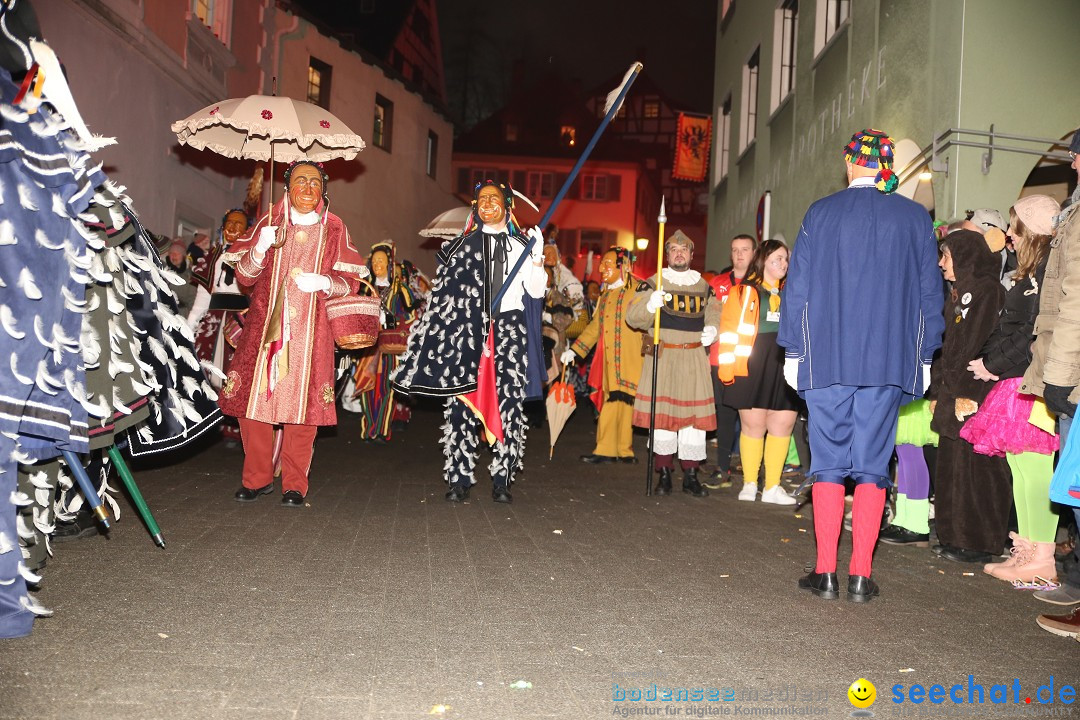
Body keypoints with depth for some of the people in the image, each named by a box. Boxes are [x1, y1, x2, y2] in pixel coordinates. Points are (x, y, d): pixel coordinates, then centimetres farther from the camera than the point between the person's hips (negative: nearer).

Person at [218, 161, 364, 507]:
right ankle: (258, 478, 14)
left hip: (310, 329, -1)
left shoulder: (334, 228, 9)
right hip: (265, 325, 1)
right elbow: (244, 277, 7)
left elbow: (350, 282, 5)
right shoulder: (269, 223, 11)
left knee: (302, 399, -5)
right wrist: (259, 250, -13)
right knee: (254, 397, -2)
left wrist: (323, 282, -15)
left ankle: (295, 484, 7)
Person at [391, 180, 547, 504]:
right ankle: (459, 479, 0)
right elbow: (444, 294, 13)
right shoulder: (462, 244, 14)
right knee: (464, 402, -5)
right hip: (468, 331, 0)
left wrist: (537, 259, -7)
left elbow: (535, 291, 7)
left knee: (508, 403, -5)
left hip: (509, 330, 0)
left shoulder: (520, 245, 13)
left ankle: (502, 480, 1)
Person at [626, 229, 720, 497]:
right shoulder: (653, 283, 3)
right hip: (662, 357, -3)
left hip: (694, 359, 3)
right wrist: (650, 305, -26)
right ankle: (664, 474, 10)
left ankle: (690, 475, 12)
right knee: (662, 414, -1)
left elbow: (714, 313, 25)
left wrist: (712, 329, 2)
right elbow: (633, 317, -6)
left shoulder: (703, 285, 14)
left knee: (694, 414, 2)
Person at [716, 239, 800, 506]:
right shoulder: (745, 291, 1)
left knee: (783, 424, 3)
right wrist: (727, 365, -11)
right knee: (753, 425, 0)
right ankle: (749, 484, 15)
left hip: (783, 367, 4)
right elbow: (730, 329, -4)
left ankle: (772, 487, 14)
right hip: (752, 366, -4)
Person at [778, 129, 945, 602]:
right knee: (872, 465, 6)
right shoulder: (915, 218, 5)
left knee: (828, 463, 5)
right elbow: (930, 293, 9)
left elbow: (798, 286, 1)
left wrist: (792, 351, 8)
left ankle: (826, 573, 7)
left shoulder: (821, 213, 1)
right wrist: (924, 356, 16)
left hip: (825, 358, -1)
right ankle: (861, 576, 7)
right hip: (890, 362, 1)